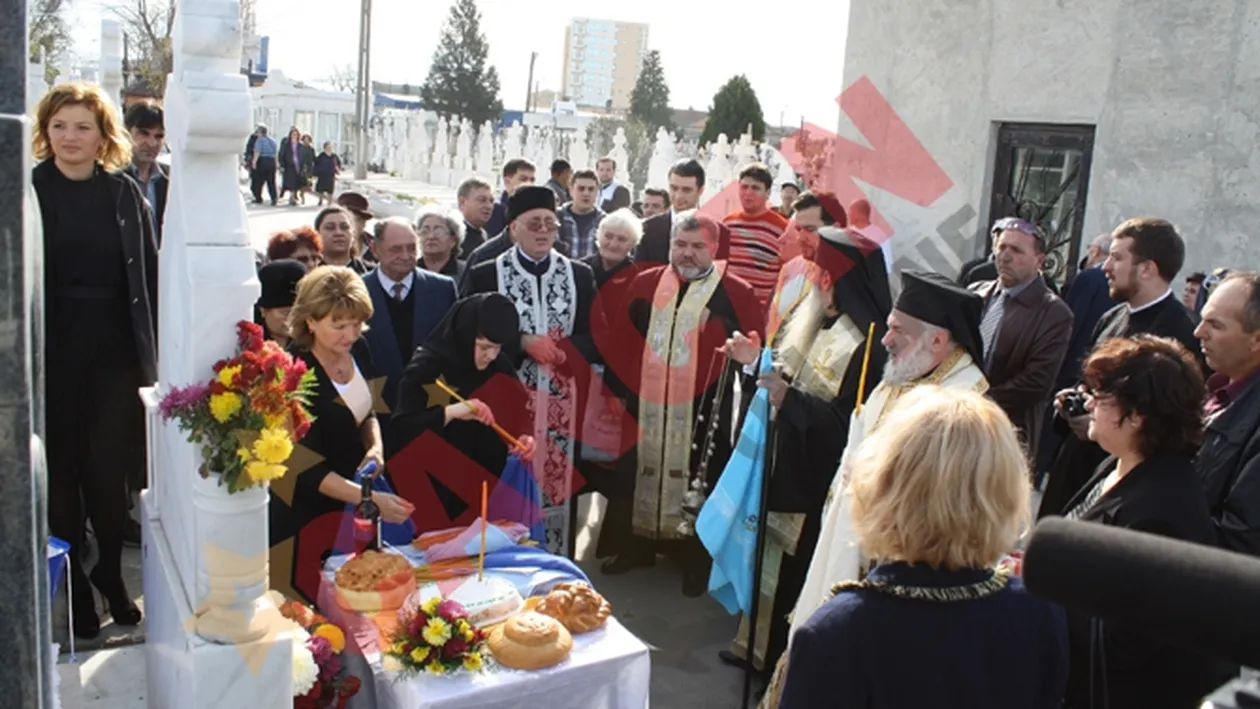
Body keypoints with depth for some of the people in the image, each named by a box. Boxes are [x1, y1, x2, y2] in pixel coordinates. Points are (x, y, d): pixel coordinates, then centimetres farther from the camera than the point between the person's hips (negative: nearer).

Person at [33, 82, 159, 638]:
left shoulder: (125, 193, 4)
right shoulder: (30, 192, -1)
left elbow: (149, 275, 4)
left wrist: (152, 352, -1)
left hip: (117, 352, 1)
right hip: (55, 352, -1)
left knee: (109, 471, 7)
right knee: (62, 472, 8)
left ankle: (110, 576, 26)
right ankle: (73, 588, 23)